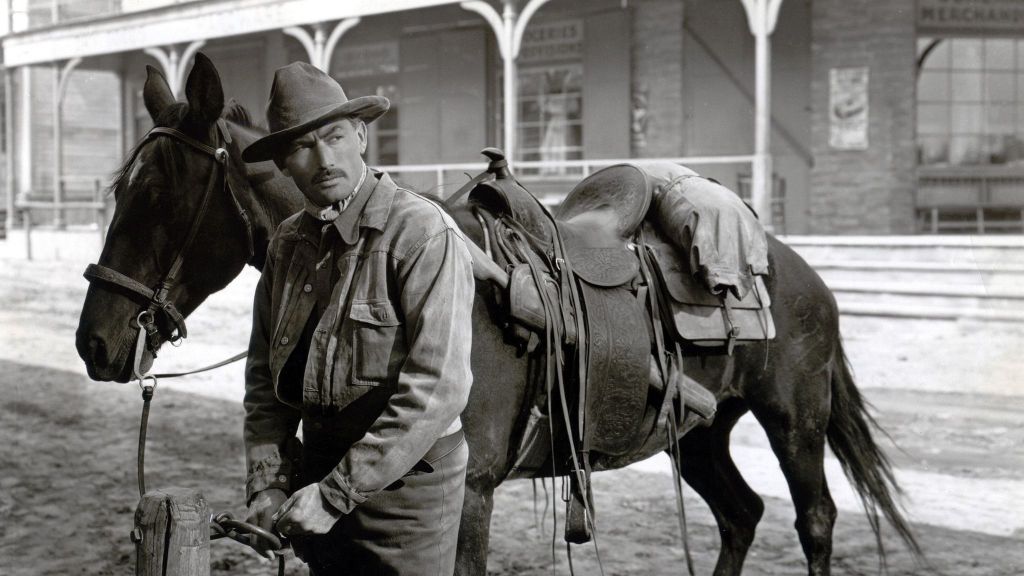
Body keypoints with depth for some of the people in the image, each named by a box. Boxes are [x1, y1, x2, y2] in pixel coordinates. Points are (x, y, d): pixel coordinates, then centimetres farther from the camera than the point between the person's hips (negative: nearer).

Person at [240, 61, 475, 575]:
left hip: (405, 481, -6)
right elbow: (264, 377, 10)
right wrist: (267, 483, -4)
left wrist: (335, 493, -22)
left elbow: (436, 390, -23)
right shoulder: (287, 243, 5)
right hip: (318, 471, 6)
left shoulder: (425, 235, -17)